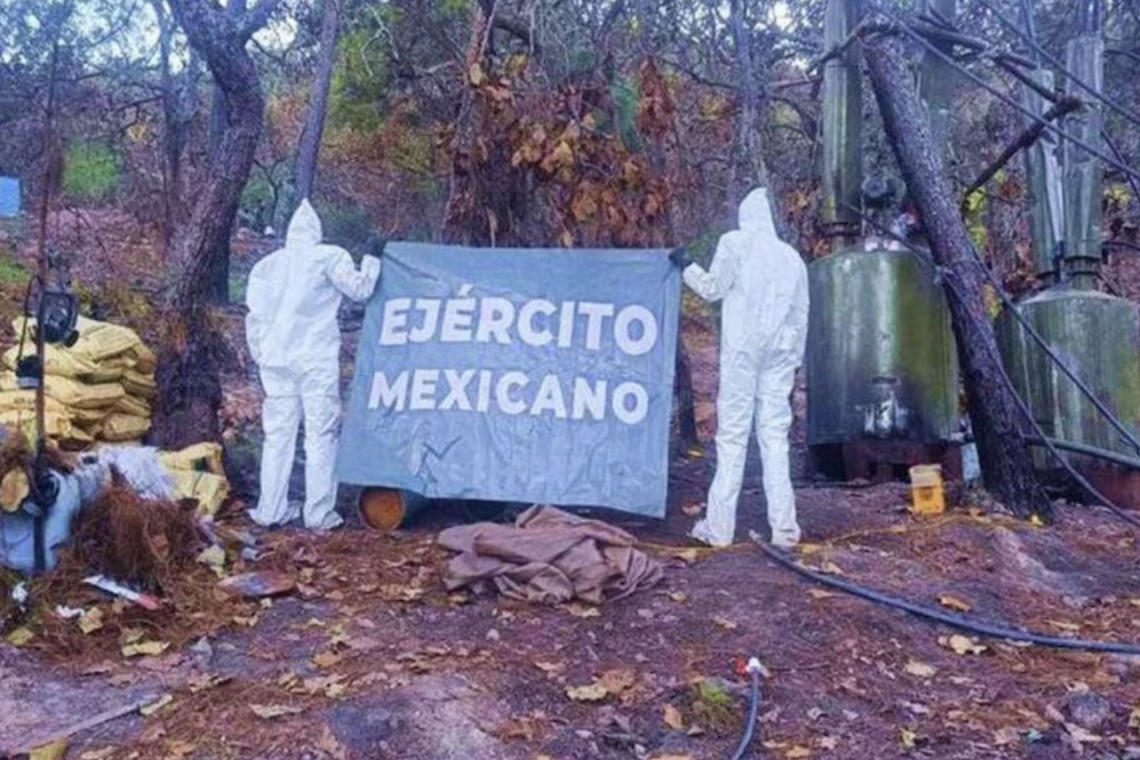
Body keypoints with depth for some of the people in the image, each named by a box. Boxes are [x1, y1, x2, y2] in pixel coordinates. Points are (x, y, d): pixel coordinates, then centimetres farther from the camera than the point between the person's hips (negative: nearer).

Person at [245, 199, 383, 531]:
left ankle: (270, 510, 13)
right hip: (316, 359, -5)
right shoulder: (328, 257, -4)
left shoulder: (266, 265, 13)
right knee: (321, 434, 0)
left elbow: (255, 315, 13)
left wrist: (261, 354, 20)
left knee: (278, 434, 11)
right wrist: (373, 259, 10)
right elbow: (359, 289, -3)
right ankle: (319, 513, 0)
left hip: (275, 360, 5)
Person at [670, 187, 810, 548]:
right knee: (775, 435, 5)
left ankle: (719, 527, -1)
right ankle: (784, 528, 3)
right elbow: (801, 315, 15)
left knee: (732, 434, -3)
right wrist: (795, 358, 21)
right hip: (780, 351, 4)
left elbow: (714, 288, 1)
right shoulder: (792, 257, 15)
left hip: (741, 347, -4)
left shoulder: (736, 242, 0)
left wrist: (686, 266, 16)